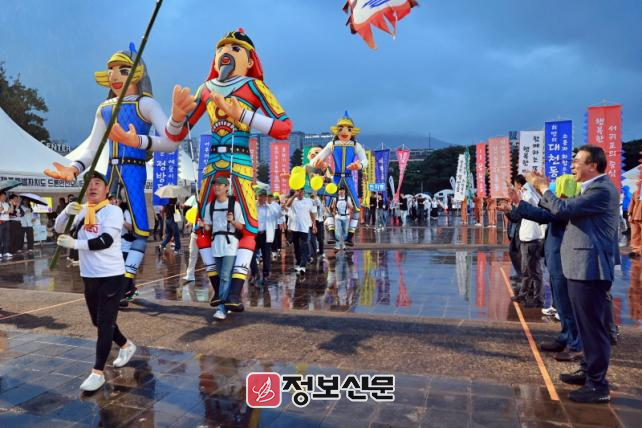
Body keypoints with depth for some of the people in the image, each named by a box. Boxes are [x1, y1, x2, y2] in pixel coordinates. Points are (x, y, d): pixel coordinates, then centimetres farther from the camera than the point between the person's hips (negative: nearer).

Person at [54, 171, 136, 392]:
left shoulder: (113, 211, -11)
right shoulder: (82, 211, 8)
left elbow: (106, 241, -22)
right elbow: (59, 230, 2)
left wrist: (75, 244, -25)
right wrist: (66, 212, -17)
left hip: (111, 276, -7)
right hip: (89, 277, 7)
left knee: (105, 324, -5)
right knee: (99, 322, 19)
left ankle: (98, 373, 2)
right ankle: (126, 346, 40)